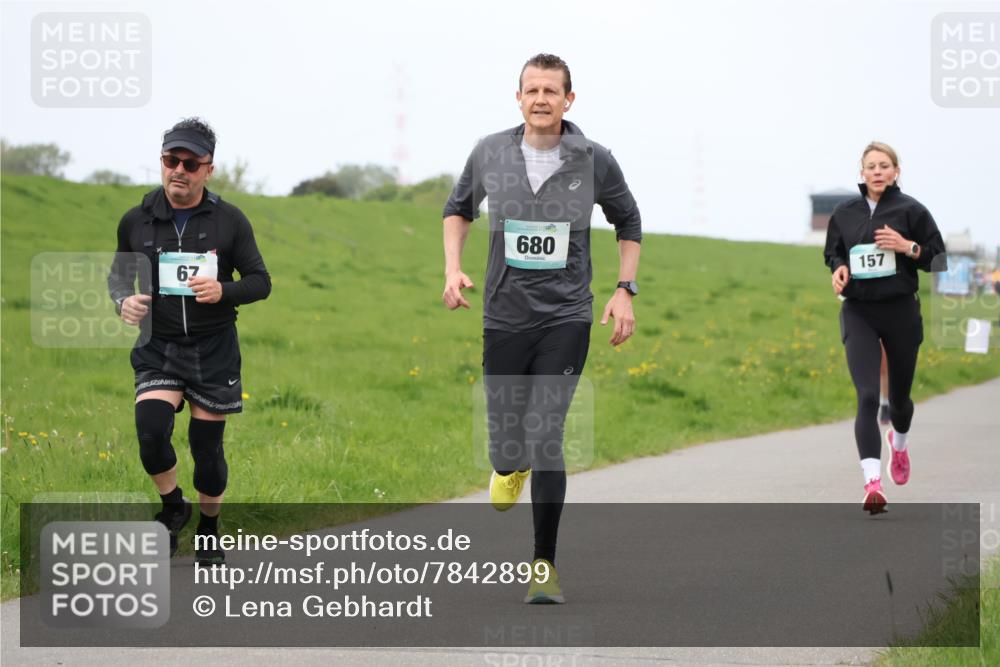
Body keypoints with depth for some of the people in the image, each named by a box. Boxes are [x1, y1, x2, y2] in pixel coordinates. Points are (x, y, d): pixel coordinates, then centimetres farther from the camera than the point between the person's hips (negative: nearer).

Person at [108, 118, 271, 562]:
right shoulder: (136, 221, 1)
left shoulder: (229, 221, -3)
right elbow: (118, 275, 15)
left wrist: (223, 291, -21)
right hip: (158, 349, 0)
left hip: (214, 350, 0)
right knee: (151, 431, -21)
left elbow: (260, 282, 0)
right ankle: (173, 507, 7)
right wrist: (123, 300, -9)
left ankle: (209, 530, 29)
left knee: (207, 447, 4)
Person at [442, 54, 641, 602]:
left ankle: (545, 567, 0)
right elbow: (459, 209, 18)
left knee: (546, 441, -11)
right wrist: (452, 268, 3)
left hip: (566, 319, -2)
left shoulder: (594, 161, -4)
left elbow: (629, 223, 13)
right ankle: (510, 468, 46)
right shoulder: (489, 154, 0)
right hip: (504, 316, 2)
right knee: (506, 445, 4)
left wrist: (624, 291, 4)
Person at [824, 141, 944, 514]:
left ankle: (899, 441, 52)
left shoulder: (910, 211, -3)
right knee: (867, 397, -16)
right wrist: (838, 269, -2)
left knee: (899, 396, 15)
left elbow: (938, 258, -1)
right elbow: (833, 252, 20)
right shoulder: (845, 214, 5)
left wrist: (907, 246, -17)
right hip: (858, 313, 0)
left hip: (901, 311, 0)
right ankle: (872, 483, -24)